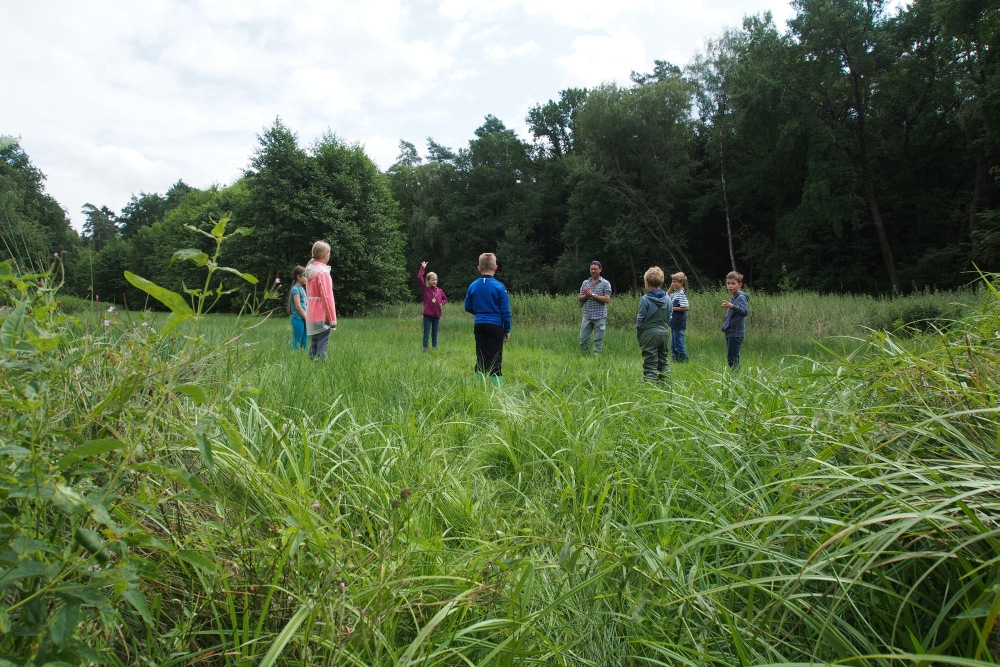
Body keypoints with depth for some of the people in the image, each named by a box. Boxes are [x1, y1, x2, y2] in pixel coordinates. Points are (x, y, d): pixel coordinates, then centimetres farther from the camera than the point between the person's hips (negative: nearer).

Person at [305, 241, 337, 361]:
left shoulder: (310, 271, 12)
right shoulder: (323, 272, -13)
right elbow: (327, 297, -17)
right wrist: (333, 319, -14)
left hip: (312, 315, 8)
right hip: (322, 316, -8)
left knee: (313, 345, 12)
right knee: (322, 347, -7)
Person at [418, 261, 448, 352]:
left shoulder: (440, 291, 6)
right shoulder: (425, 289, -3)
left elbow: (445, 299, 22)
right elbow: (419, 278, -13)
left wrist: (441, 303, 2)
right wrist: (423, 268, -12)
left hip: (437, 315, 3)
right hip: (427, 315, -3)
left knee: (435, 335, 11)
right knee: (426, 334, 3)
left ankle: (435, 349, 18)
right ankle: (425, 350, 9)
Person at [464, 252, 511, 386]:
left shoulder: (473, 285, 2)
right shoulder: (499, 286, -10)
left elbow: (468, 307, 10)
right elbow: (505, 310, -7)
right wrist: (507, 330, 1)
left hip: (479, 325, 4)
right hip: (495, 325, -4)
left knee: (480, 357, 12)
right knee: (495, 358, 0)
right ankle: (496, 384, -1)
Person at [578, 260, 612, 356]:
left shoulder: (605, 283, 0)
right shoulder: (585, 283, 12)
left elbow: (607, 299, -10)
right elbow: (581, 298, 9)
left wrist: (592, 294, -13)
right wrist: (586, 295, -12)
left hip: (600, 316, -3)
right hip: (587, 315, 4)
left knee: (598, 340, 0)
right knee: (583, 338, 2)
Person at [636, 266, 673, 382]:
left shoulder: (645, 299, -12)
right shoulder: (667, 299, 3)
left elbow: (640, 319, -8)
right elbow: (669, 318, 8)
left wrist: (638, 335, 3)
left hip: (649, 334, -5)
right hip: (664, 333, 5)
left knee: (650, 363, -2)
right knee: (663, 361, 15)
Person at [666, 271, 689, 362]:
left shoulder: (682, 294, -16)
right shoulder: (675, 293, 10)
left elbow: (686, 308, -23)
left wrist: (673, 308, -17)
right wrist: (671, 288, 10)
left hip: (679, 324, -10)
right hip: (674, 323, 10)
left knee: (679, 345, -4)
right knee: (673, 346, 17)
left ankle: (685, 361, 4)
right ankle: (675, 361, 25)